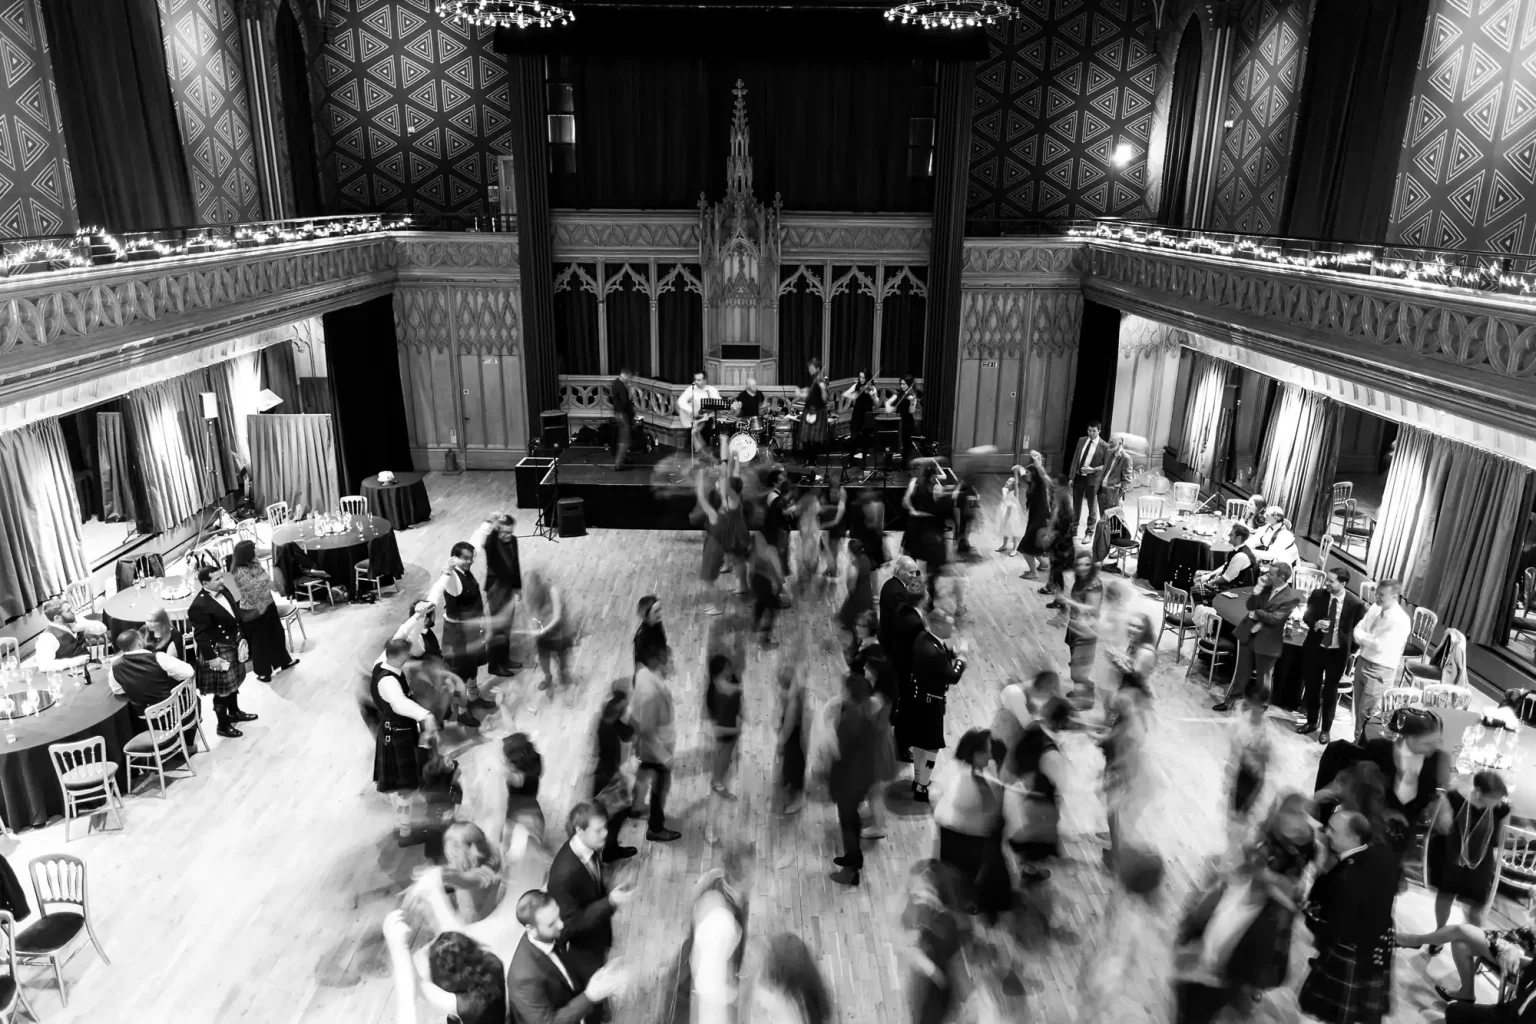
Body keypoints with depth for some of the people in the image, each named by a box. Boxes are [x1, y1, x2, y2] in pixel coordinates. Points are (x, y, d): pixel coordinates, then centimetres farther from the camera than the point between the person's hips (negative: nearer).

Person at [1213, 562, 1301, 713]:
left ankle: (1262, 702, 34)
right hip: (1248, 634, 5)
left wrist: (1256, 614, -10)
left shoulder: (1292, 596, -16)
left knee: (1263, 676, 12)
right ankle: (1230, 700, 24)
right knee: (1242, 671, 14)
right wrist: (1258, 588, -11)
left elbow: (1275, 618, -22)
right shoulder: (1267, 587, 2)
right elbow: (1250, 606, -1)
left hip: (1267, 640, -5)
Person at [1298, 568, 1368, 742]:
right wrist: (1315, 624, -27)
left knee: (1330, 691, 10)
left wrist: (1349, 650, -7)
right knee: (1311, 687, 15)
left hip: (1337, 653, -3)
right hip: (1314, 649, 3)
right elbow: (1307, 617, -5)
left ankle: (1325, 729, 26)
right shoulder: (1318, 594, -8)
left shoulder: (1356, 604, -15)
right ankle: (1312, 721, 35)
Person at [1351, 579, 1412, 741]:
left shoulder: (1400, 621, -20)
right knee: (1358, 708, 17)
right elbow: (1358, 630, 5)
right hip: (1362, 662, 7)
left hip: (1379, 671, -7)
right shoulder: (1374, 608, 2)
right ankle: (1358, 741, 31)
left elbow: (1379, 645, -25)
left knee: (1367, 712, 2)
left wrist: (1361, 636, -11)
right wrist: (1367, 640, -14)